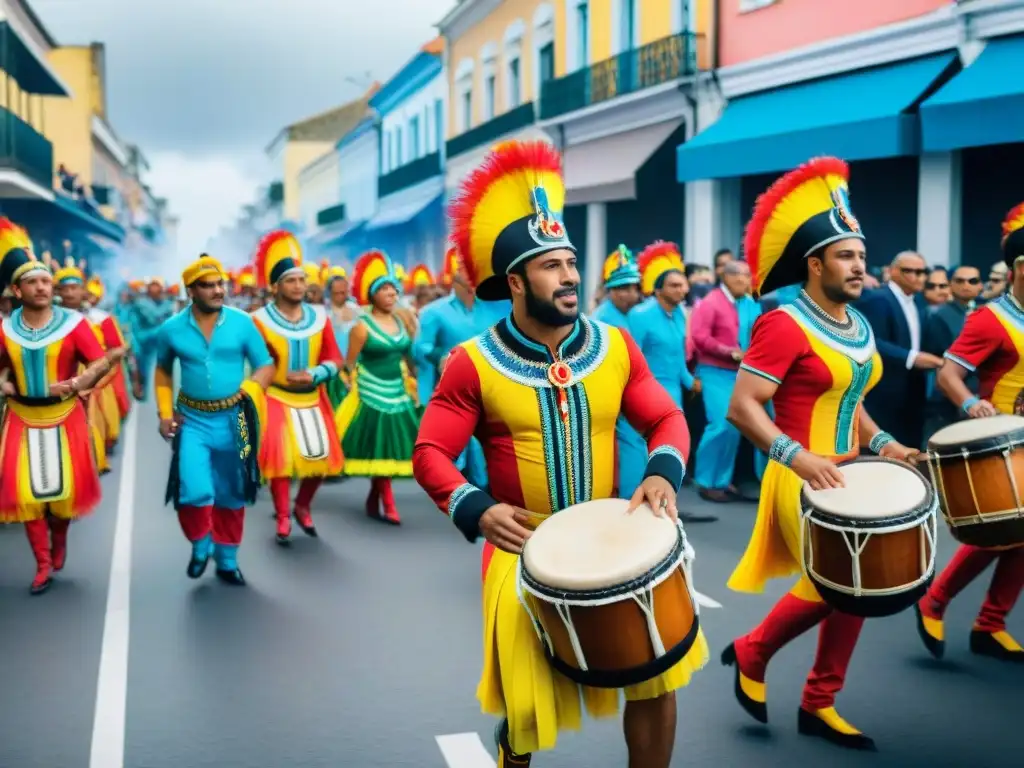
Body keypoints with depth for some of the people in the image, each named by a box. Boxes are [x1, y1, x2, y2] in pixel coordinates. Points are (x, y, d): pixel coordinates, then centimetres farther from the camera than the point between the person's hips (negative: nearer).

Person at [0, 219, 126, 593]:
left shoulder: (73, 323, -9)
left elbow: (101, 362, -12)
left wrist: (77, 383, -29)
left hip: (64, 415, -1)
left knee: (66, 486, 5)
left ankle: (59, 540, 37)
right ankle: (43, 565, 14)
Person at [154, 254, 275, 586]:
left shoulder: (242, 322, -5)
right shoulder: (172, 329, -1)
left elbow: (266, 366, 1)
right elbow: (163, 371, 15)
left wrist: (247, 391, -15)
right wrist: (165, 413, 6)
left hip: (233, 419, 1)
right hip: (192, 420, 0)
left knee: (231, 496, 11)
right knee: (193, 492, -15)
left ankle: (227, 561, 28)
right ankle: (200, 546, 15)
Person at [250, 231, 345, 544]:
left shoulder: (319, 317, -1)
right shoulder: (259, 320, -12)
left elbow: (334, 359, 0)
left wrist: (314, 375, -17)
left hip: (313, 399, 4)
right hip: (276, 399, -4)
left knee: (320, 455, 5)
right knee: (279, 457, -5)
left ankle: (303, 507, 29)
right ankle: (283, 518, 11)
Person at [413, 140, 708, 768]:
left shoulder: (615, 347, -1)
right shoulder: (473, 364, -10)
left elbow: (667, 418, 4)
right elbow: (431, 453, -8)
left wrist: (663, 473, -17)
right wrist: (475, 509, -26)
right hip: (524, 552, -2)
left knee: (658, 682, 1)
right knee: (528, 709, 7)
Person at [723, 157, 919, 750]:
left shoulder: (859, 325, 10)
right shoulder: (785, 326, -16)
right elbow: (742, 407, -21)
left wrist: (882, 444, 6)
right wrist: (796, 456, -31)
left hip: (848, 477, 8)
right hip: (804, 479, -8)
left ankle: (820, 705, 24)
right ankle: (751, 654, 21)